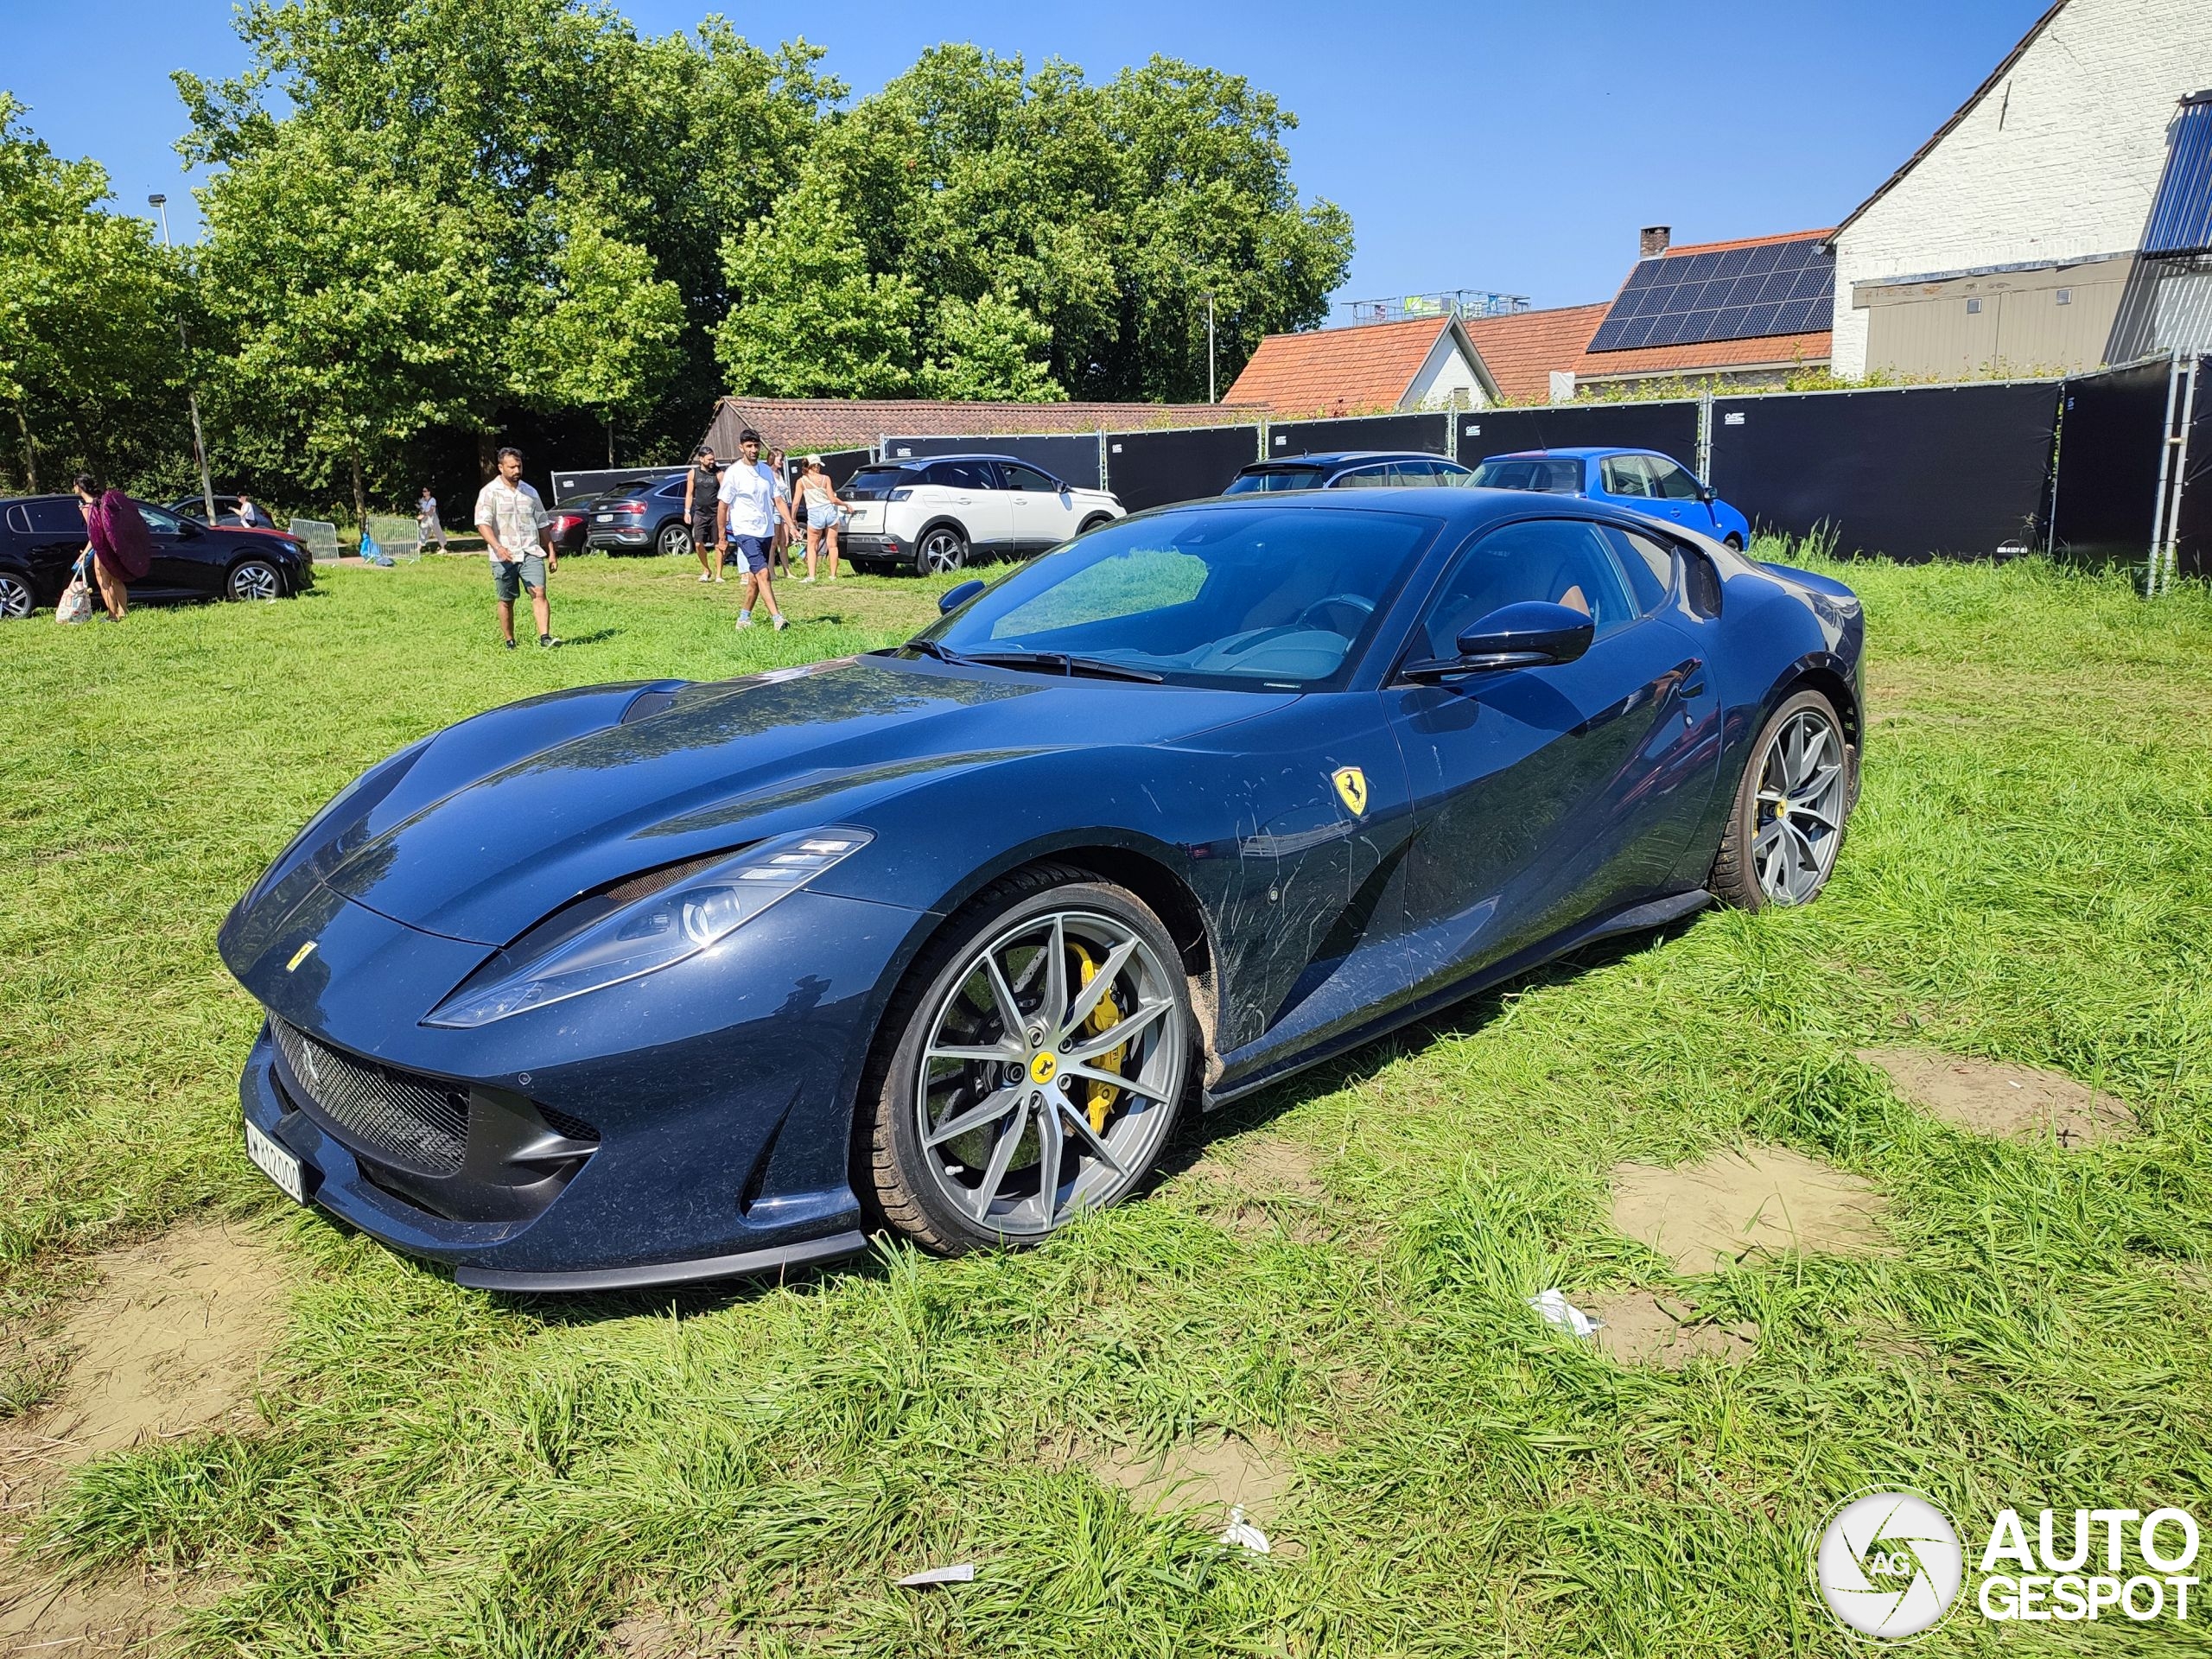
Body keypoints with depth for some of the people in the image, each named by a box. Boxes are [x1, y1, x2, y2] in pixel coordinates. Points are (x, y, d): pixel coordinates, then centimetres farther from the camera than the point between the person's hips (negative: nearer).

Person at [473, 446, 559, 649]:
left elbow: (543, 524, 19)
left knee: (539, 592, -16)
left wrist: (551, 552, 14)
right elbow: (482, 524, -10)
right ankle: (510, 643, 17)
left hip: (531, 553, 2)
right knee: (506, 601, 6)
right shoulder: (489, 492, 0)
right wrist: (498, 547, -25)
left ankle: (544, 638, -24)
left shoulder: (530, 492, 14)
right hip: (504, 557, -2)